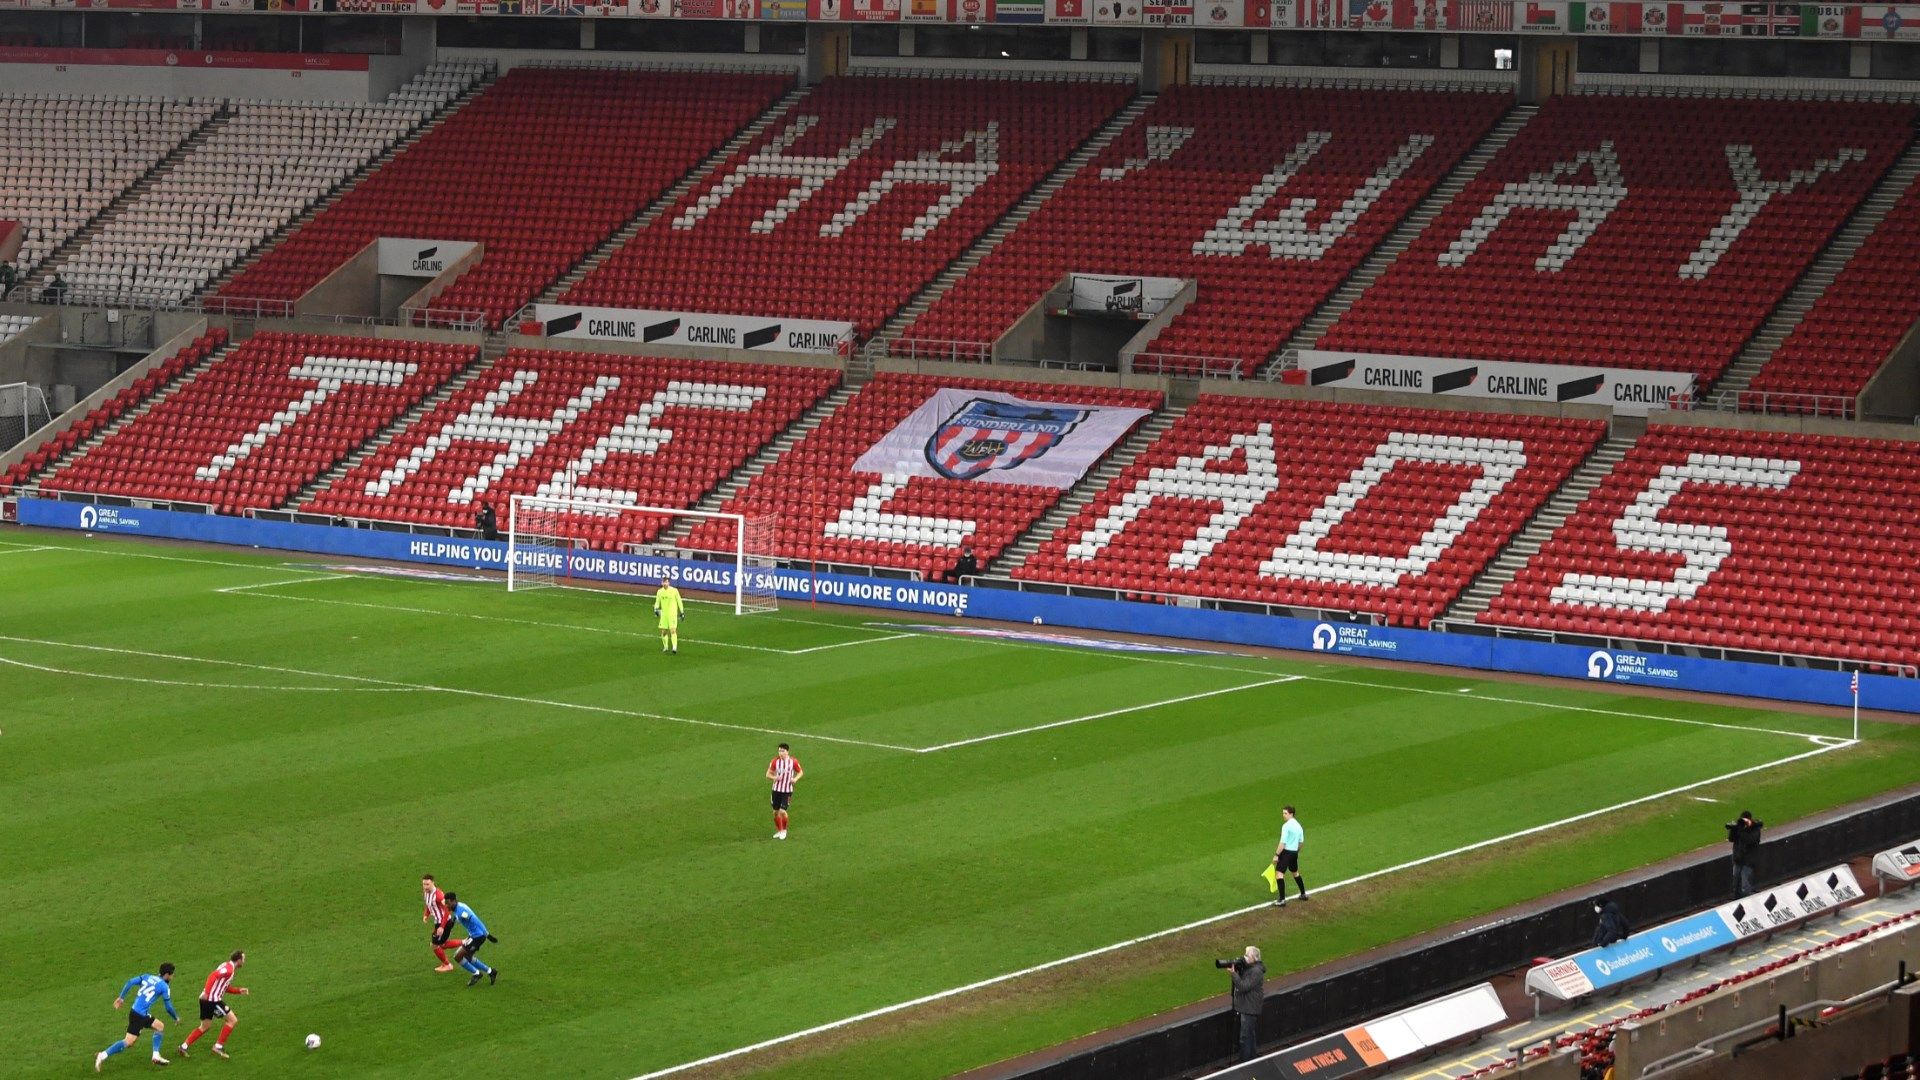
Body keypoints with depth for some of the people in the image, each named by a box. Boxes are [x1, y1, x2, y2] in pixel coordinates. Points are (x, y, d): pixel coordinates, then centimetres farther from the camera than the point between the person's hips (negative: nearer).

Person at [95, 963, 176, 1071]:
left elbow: (130, 982, 2)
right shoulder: (165, 987, -6)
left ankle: (156, 1056, 22)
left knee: (160, 1026, 21)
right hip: (139, 1015, -9)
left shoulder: (147, 977, 12)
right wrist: (177, 1018, 16)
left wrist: (121, 998, 7)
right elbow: (169, 1008, -2)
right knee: (128, 1042, -9)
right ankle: (102, 1056, -14)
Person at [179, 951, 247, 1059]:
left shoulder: (228, 968, 18)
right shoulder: (229, 969, -13)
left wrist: (239, 990, 18)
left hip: (207, 999, 10)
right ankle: (218, 1047, -1)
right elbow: (213, 976, -25)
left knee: (204, 1027, 19)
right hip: (212, 999, -10)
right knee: (233, 1020, -4)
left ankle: (184, 1046, 15)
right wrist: (207, 992, -30)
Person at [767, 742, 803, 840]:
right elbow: (768, 774, 3)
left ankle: (784, 831, 12)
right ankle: (779, 831, 26)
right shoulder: (775, 761, -4)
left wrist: (795, 779, -13)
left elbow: (800, 772, 7)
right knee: (776, 812, 6)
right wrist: (774, 778, -18)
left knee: (782, 811, -12)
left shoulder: (793, 761, -7)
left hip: (787, 791, -3)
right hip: (776, 789, 3)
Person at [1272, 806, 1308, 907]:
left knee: (1279, 874, -11)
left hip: (1286, 852, -9)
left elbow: (1283, 843, -21)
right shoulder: (1298, 825, 10)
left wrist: (1276, 855, -17)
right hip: (1295, 852, 9)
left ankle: (1282, 900, -17)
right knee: (1295, 873, 27)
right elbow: (1301, 841, 18)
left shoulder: (1286, 826, -17)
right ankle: (1303, 894, 38)